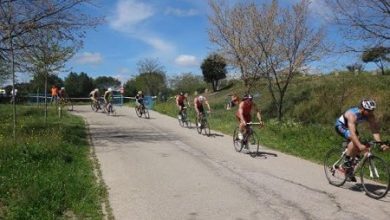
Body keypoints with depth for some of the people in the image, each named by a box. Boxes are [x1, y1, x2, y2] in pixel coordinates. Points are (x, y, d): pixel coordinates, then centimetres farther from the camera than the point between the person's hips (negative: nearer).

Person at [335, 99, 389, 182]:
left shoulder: (370, 115, -19)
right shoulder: (353, 115, -38)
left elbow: (375, 130, -26)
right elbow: (352, 132, -48)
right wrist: (360, 145, -60)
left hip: (350, 126, 7)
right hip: (340, 125, -7)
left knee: (358, 144, -7)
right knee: (354, 140, -31)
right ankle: (347, 161, -15)